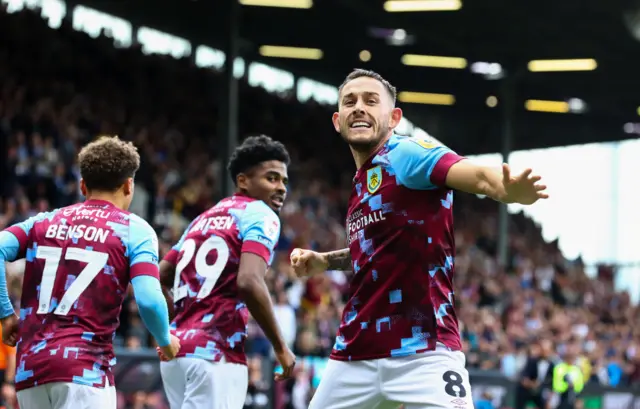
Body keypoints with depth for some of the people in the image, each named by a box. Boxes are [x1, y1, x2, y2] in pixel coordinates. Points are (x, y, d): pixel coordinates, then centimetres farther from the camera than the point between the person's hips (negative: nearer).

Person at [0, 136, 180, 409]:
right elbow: (149, 299, -9)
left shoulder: (45, 221, 16)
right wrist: (166, 341, 9)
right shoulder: (134, 230, 4)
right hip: (84, 368, -5)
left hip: (29, 367, 5)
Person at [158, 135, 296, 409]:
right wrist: (280, 347, -11)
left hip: (176, 349, 9)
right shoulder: (262, 216, -4)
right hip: (215, 354, -9)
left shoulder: (204, 218, 21)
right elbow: (248, 282, -20)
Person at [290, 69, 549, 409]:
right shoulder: (361, 182, 14)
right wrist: (324, 262, 19)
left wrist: (509, 192, -49)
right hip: (355, 355, 8)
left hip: (424, 352, -8)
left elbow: (478, 176, -28)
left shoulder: (406, 154, -8)